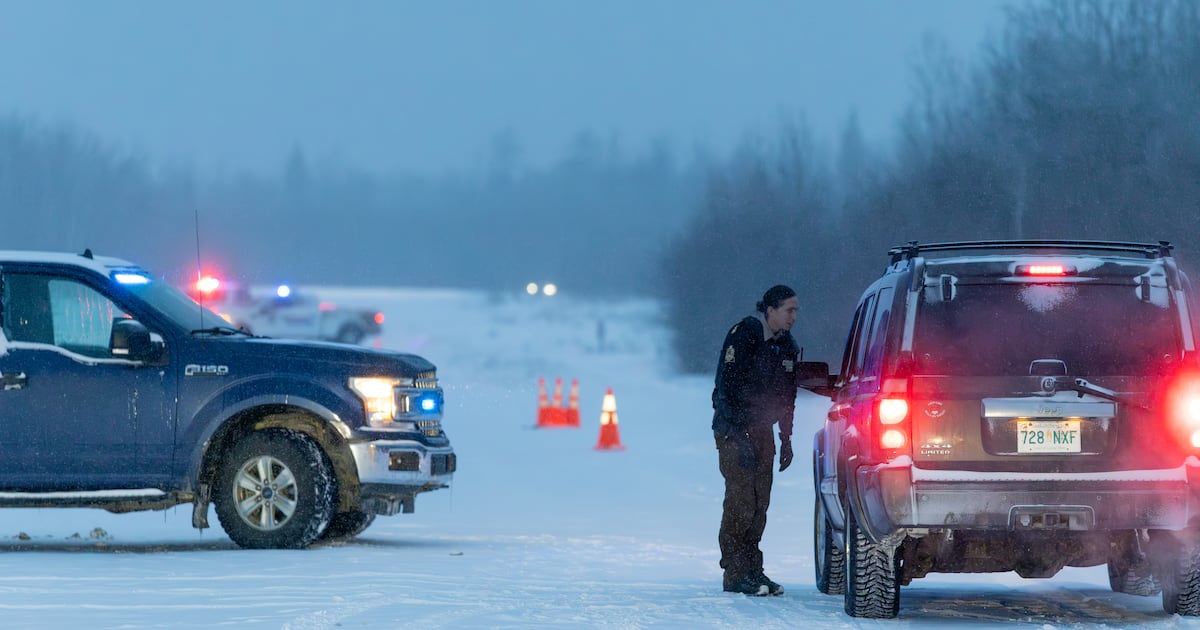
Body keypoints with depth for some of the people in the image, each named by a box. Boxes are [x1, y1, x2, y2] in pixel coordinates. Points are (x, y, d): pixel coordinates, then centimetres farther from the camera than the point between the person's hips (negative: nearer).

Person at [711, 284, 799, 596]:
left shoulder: (786, 344, 10)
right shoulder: (743, 336, -15)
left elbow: (787, 395, 20)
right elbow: (727, 389, -18)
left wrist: (786, 439, 16)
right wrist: (740, 438, -22)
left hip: (763, 430, 7)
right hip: (734, 430, -7)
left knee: (760, 502, 6)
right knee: (741, 501, -11)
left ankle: (752, 569, 11)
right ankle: (736, 574, -8)